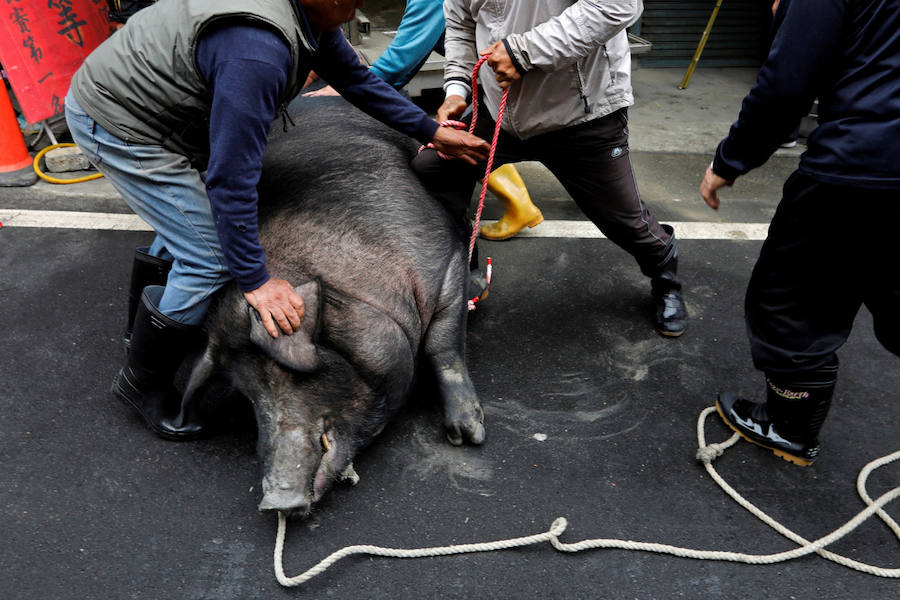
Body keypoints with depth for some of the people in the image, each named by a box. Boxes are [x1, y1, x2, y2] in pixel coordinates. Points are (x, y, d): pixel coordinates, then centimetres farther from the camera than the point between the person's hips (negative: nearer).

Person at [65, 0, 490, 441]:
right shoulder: (258, 50, -35)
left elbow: (355, 77, 11)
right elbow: (231, 178, -33)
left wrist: (432, 131, 16)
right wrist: (254, 280, -25)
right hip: (115, 125, -10)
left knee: (191, 216, 25)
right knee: (212, 260, -11)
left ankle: (145, 324, 48)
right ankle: (142, 382, 12)